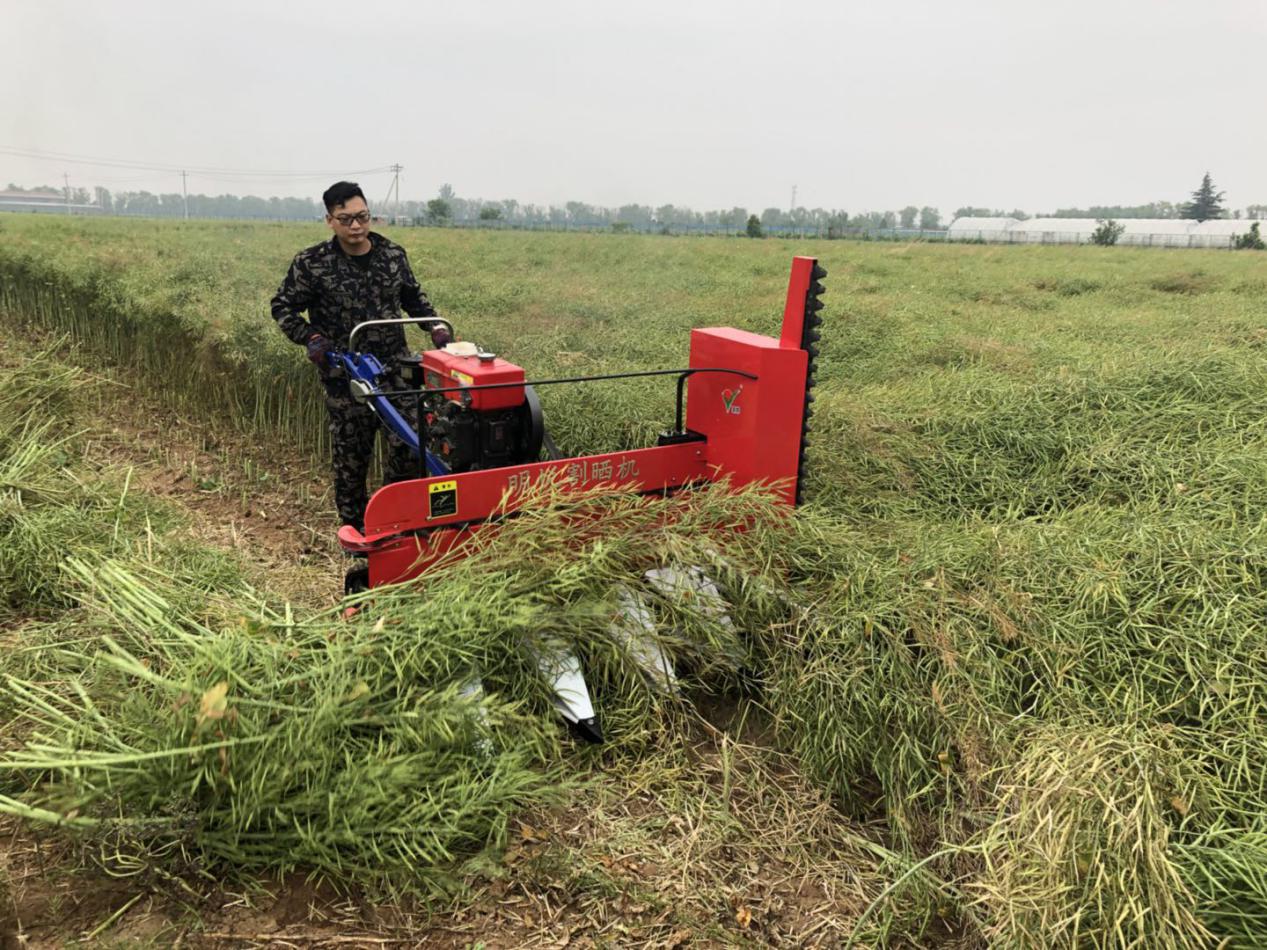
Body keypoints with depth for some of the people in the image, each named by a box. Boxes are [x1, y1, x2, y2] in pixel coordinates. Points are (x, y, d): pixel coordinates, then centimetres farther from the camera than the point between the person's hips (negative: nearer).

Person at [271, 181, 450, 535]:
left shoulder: (393, 254, 5)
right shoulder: (312, 264, -6)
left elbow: (413, 297, 21)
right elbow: (283, 307, 3)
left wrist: (435, 325, 6)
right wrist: (311, 338, -13)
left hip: (395, 366, 3)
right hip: (345, 374, -2)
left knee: (408, 443, -5)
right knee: (351, 455, 6)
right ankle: (355, 527, 22)